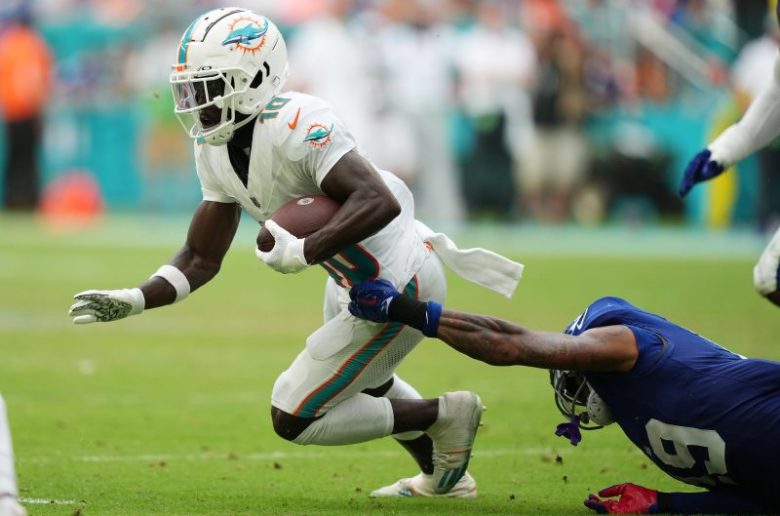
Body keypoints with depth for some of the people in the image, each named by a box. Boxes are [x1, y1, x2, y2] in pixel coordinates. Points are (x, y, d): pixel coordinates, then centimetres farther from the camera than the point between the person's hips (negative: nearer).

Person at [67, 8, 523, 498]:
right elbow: (201, 260, 2)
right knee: (365, 380, 36)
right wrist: (134, 300, -12)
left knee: (293, 418, -3)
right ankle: (445, 476, 58)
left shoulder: (297, 125, -31)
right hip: (356, 281, 10)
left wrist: (302, 252, -43)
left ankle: (445, 414, 8)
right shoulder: (216, 152, -2)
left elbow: (380, 202, -41)